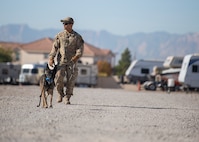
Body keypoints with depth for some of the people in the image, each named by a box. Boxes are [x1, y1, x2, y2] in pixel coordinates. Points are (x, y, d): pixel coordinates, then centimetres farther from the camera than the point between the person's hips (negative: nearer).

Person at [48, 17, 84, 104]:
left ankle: (67, 98, 6)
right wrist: (51, 58, -7)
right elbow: (55, 47, 5)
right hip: (61, 61, 1)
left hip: (72, 62, -1)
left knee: (71, 80, -5)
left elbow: (80, 49, -1)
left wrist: (77, 56, -21)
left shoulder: (77, 37, 4)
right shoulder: (60, 35, 8)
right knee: (58, 78, -10)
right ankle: (60, 94, 14)